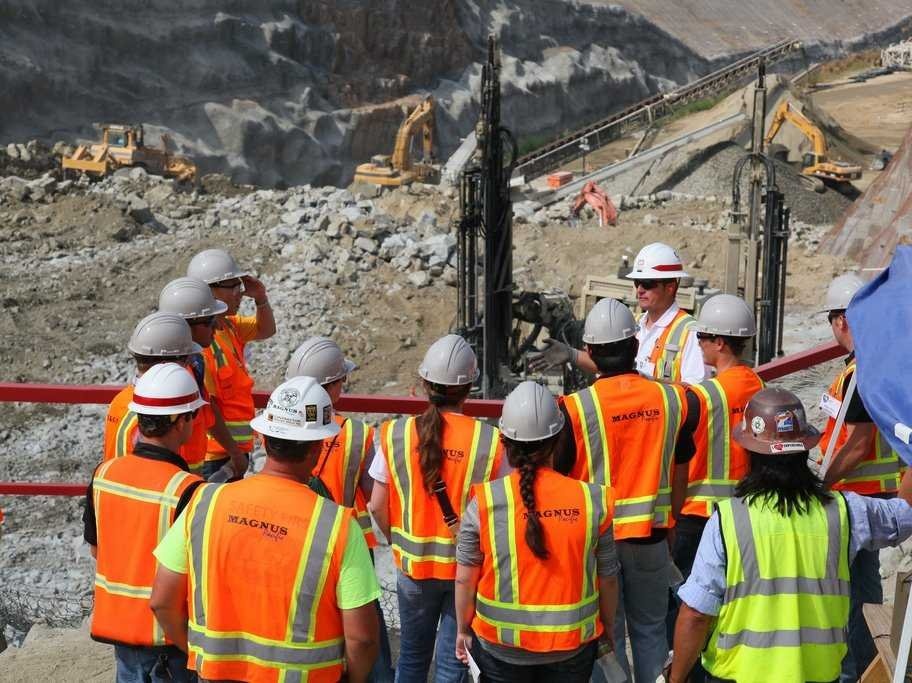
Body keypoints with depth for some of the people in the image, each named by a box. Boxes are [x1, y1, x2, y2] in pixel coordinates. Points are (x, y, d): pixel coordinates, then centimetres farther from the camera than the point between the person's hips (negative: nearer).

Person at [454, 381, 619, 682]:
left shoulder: (484, 502, -15)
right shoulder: (593, 500, -12)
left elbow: (465, 578, -6)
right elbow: (607, 578, -2)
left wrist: (463, 629, 11)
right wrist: (608, 629, 15)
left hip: (501, 646, 0)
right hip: (572, 646, 1)